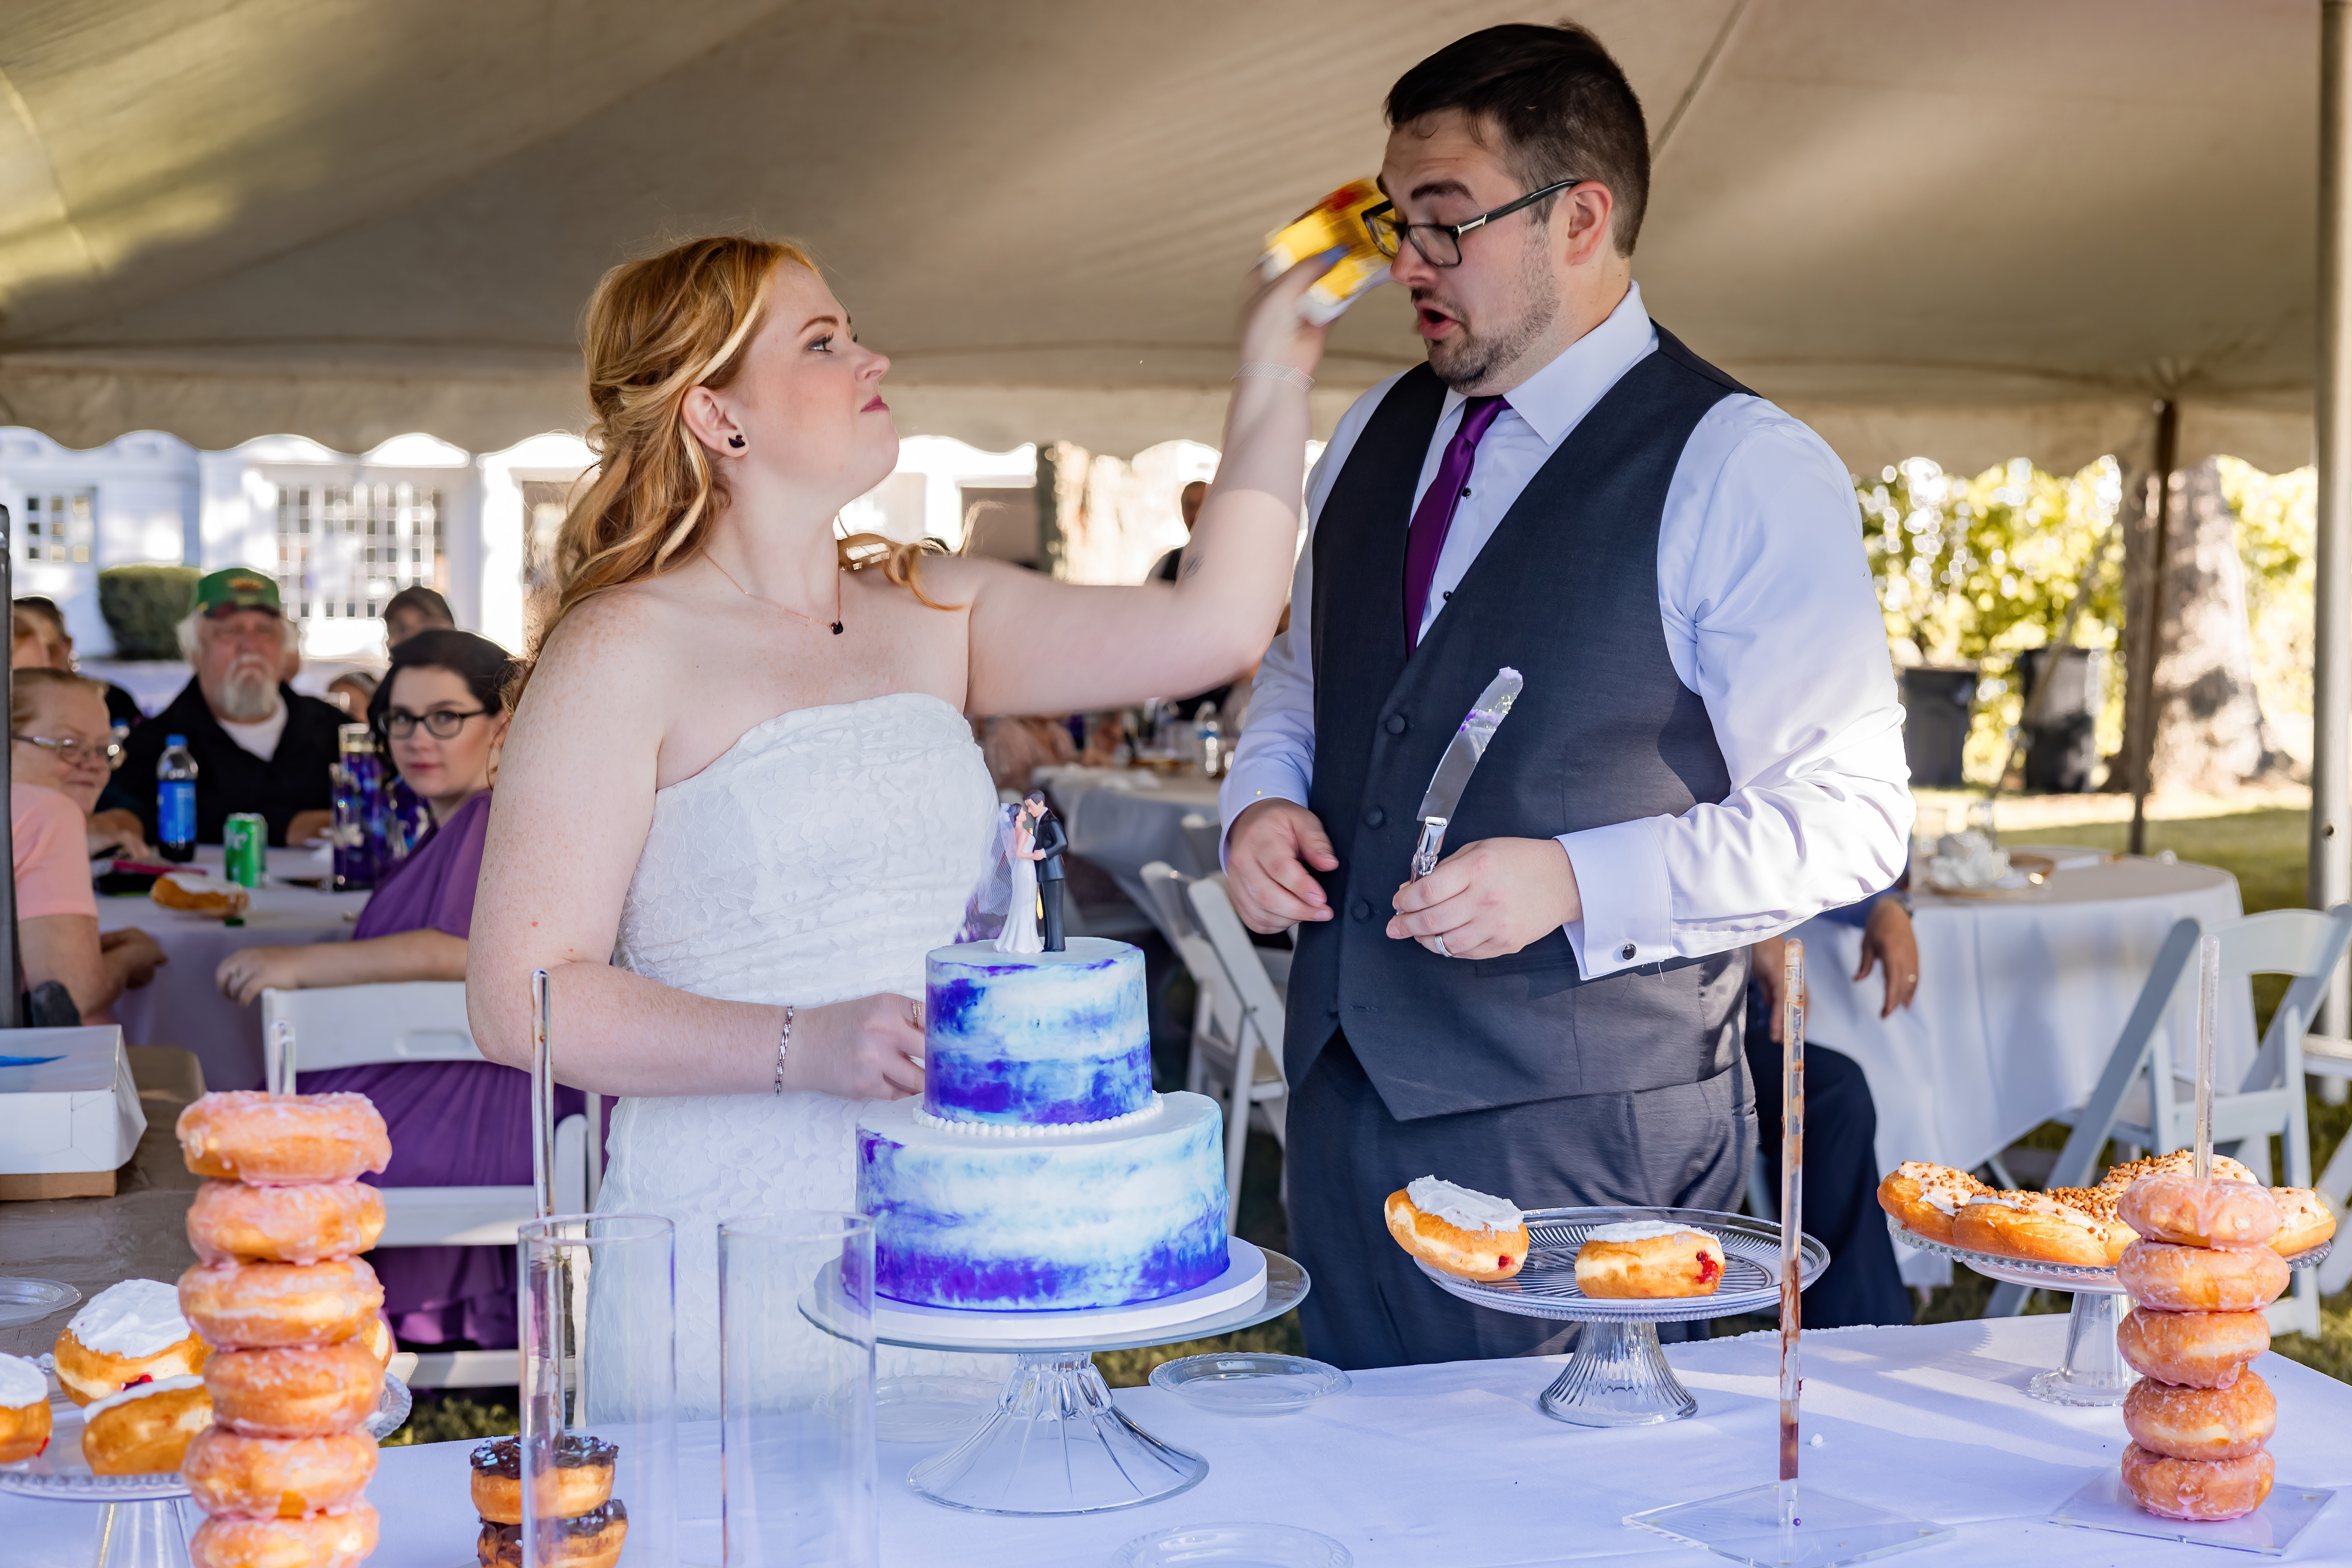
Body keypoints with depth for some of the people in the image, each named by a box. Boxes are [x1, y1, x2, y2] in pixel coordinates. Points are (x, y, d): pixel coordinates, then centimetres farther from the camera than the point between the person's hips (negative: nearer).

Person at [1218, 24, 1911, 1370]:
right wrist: (1264, 797, 2)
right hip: (1345, 1092, 7)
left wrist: (1575, 882, -22)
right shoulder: (1378, 435, 10)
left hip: (1586, 1135, -6)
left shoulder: (1746, 474, -11)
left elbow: (1849, 820, -12)